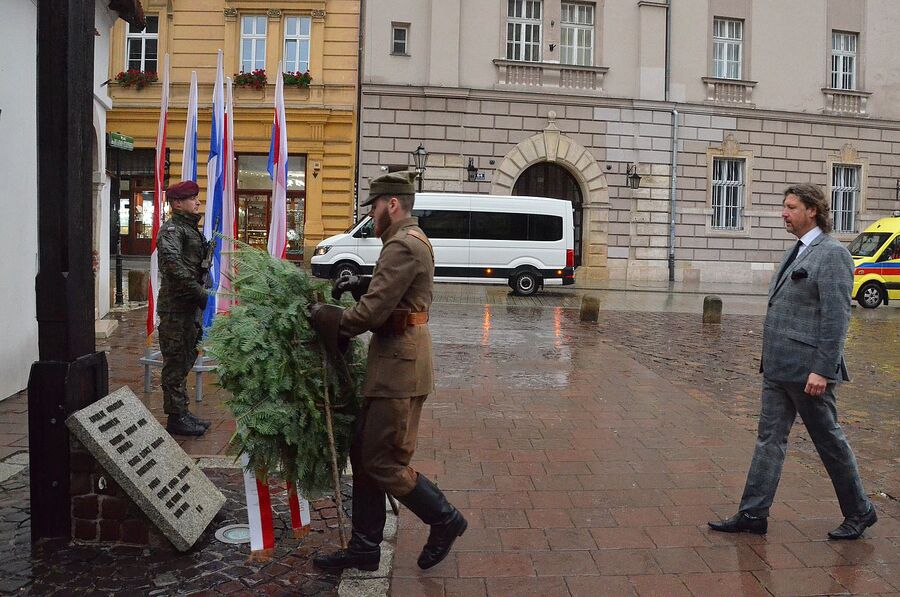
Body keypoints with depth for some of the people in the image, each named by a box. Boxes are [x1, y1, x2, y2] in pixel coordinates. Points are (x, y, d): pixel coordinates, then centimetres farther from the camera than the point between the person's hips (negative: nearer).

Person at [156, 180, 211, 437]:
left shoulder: (190, 228, 18)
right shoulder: (171, 229, -12)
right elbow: (173, 263, -28)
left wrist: (201, 293, 12)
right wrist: (199, 292, -27)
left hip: (190, 305, 10)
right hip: (176, 306, -10)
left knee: (185, 359, 16)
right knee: (176, 362, -3)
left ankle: (182, 412, 26)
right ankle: (176, 418, 4)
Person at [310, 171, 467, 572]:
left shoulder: (403, 245, -17)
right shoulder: (411, 239, 17)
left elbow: (372, 313, -21)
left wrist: (326, 317, -7)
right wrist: (363, 284, 8)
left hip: (400, 364, -11)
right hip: (395, 361, 11)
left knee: (383, 462, -1)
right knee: (363, 452, 14)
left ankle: (444, 520, 18)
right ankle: (364, 547, 24)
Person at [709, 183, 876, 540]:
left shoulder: (832, 254, -12)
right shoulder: (798, 252, 14)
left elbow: (837, 317, -18)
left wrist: (822, 370, -21)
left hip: (807, 369, -8)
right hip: (778, 368, 9)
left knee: (829, 440, 7)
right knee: (770, 438, 9)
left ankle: (859, 512, 27)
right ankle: (753, 515, 15)